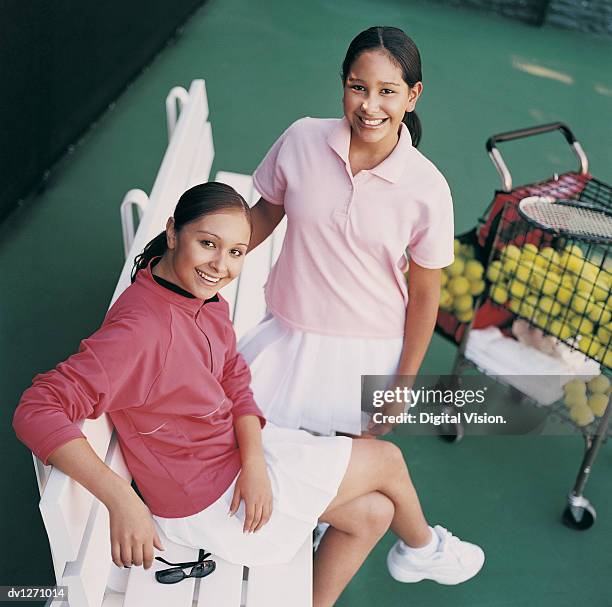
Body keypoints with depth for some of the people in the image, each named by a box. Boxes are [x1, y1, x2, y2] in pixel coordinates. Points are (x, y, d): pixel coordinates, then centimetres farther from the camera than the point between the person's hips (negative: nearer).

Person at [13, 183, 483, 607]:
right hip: (203, 497, -8)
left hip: (232, 448, 8)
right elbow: (38, 411, -35)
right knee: (388, 459, 7)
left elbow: (234, 379, 0)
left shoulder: (201, 290, -5)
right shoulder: (141, 327, -32)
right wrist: (122, 500, -41)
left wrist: (254, 460, -15)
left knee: (374, 513, 15)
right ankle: (424, 549, 40)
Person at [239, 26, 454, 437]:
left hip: (367, 350, -1)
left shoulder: (428, 188, -18)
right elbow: (267, 212, 4)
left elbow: (424, 294, -9)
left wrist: (403, 384, -4)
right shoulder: (302, 139, -14)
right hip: (290, 330, 2)